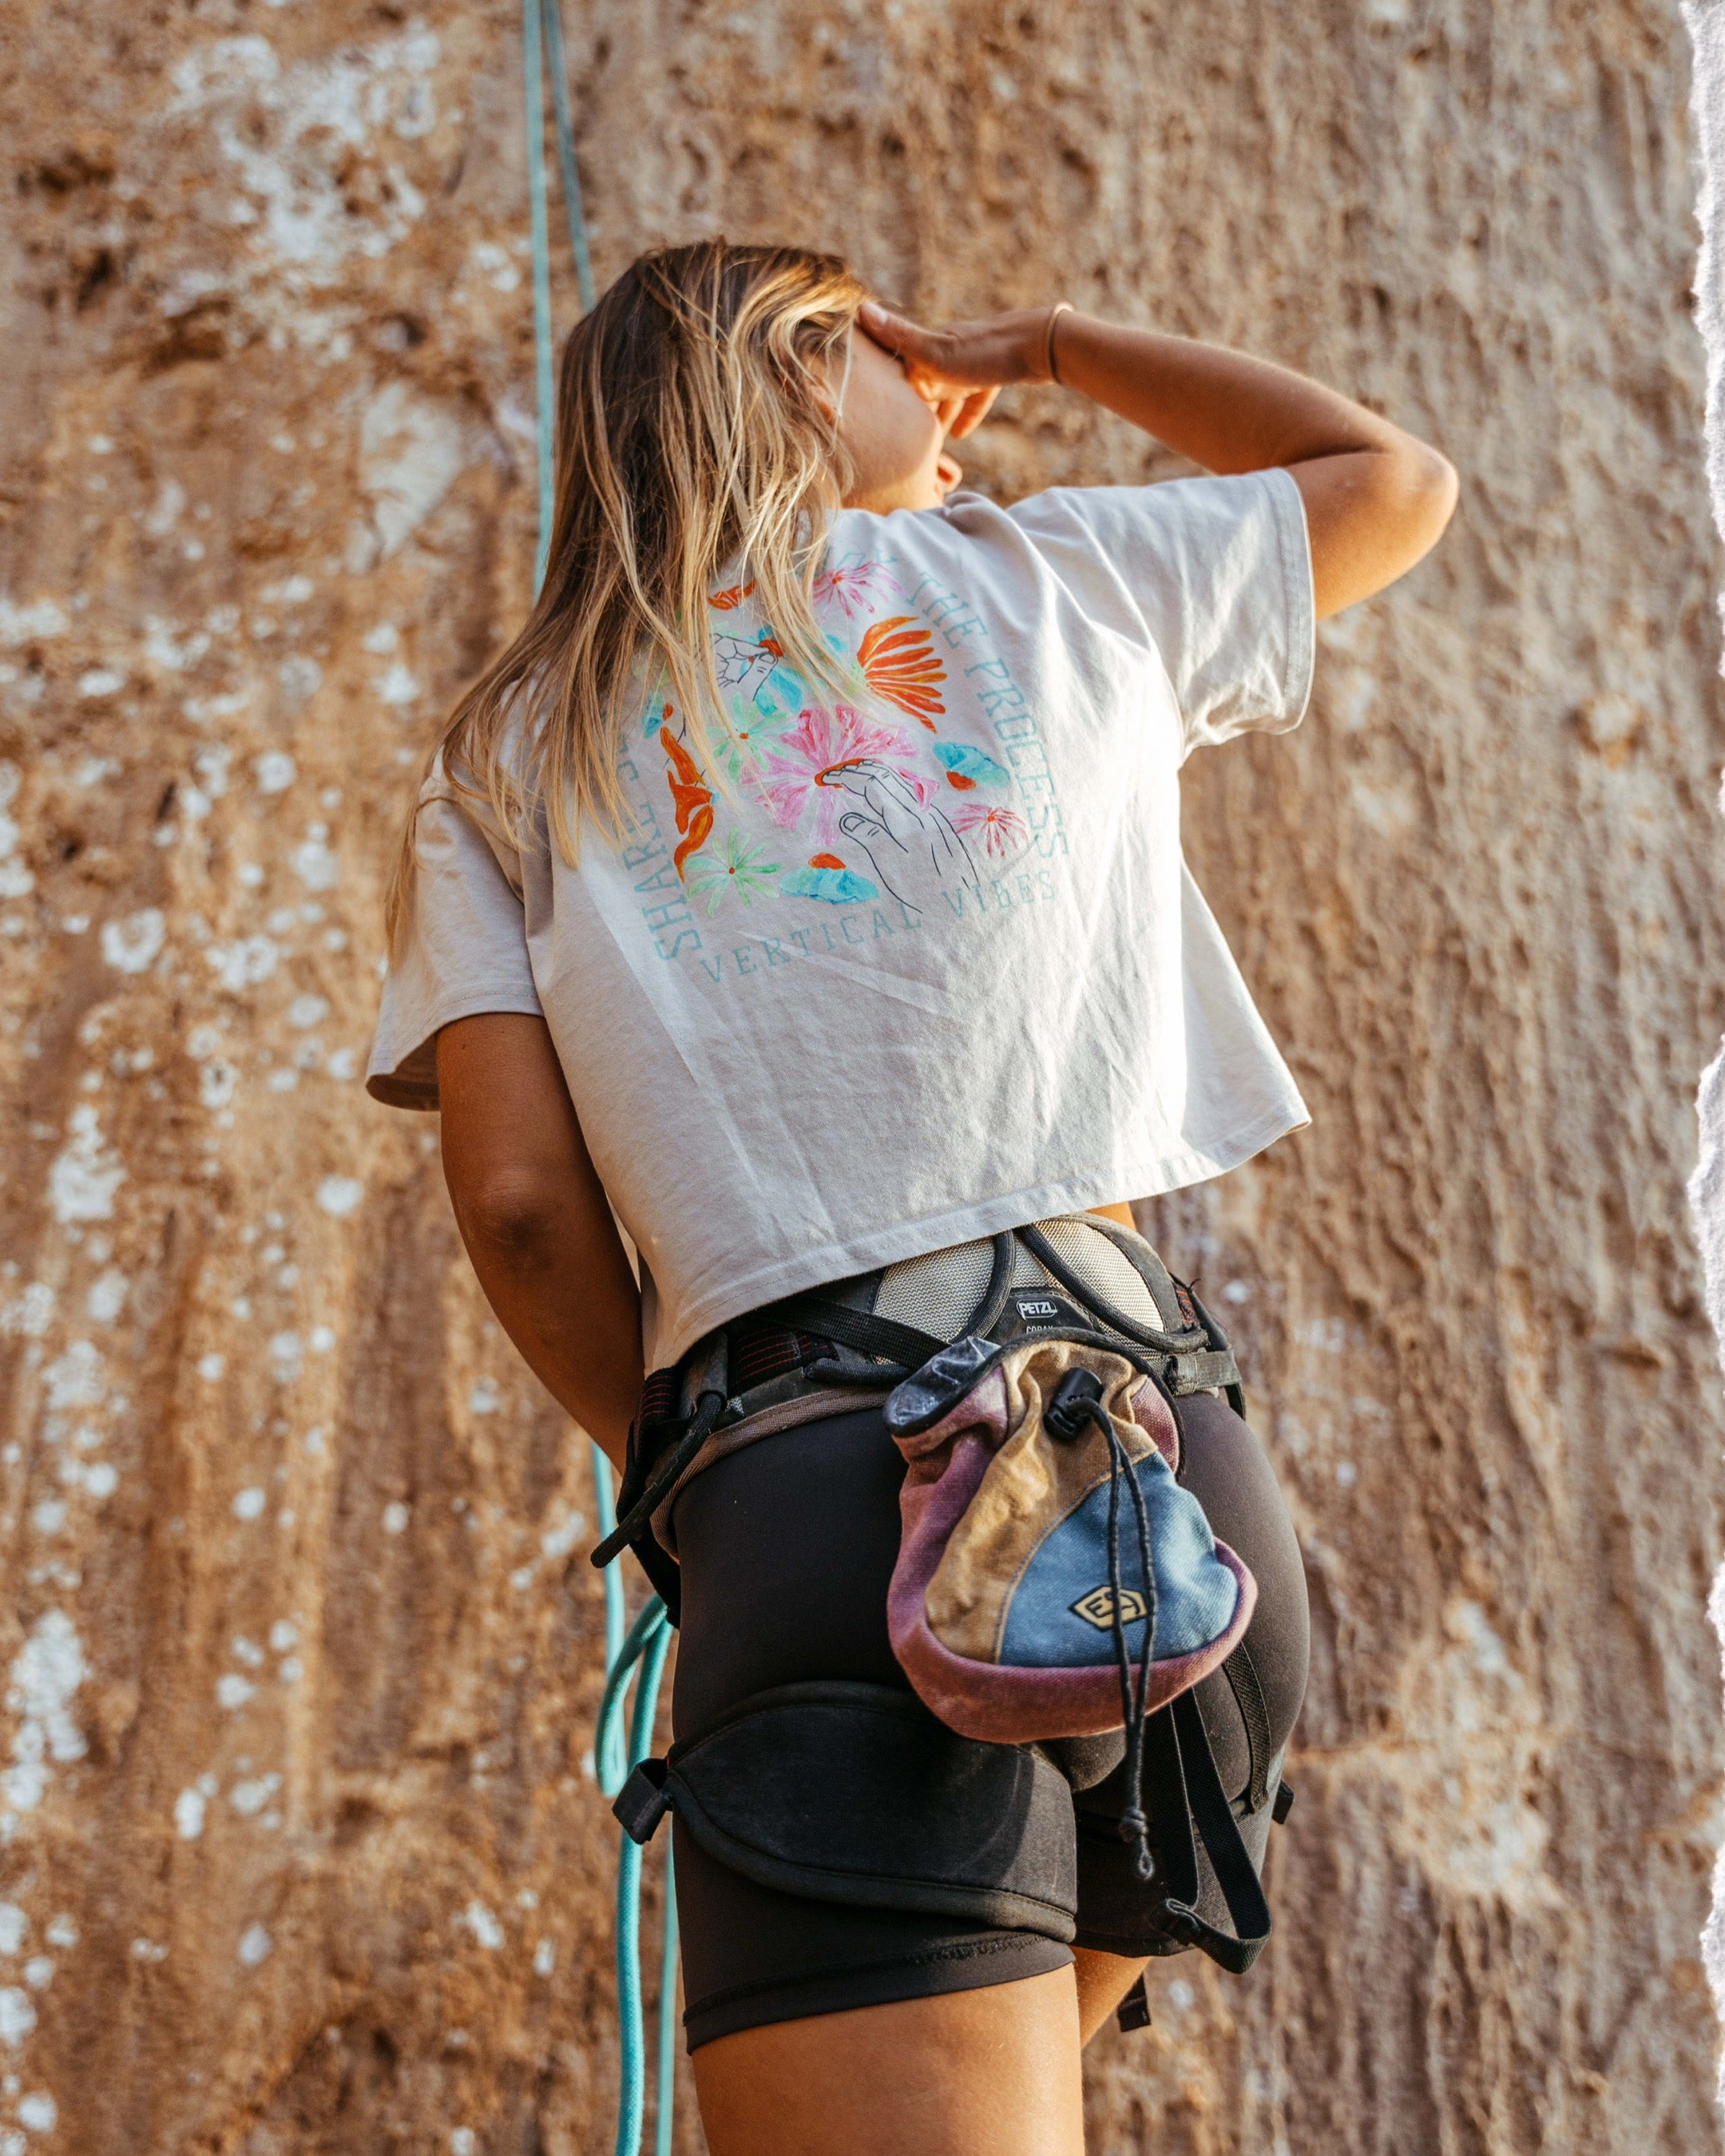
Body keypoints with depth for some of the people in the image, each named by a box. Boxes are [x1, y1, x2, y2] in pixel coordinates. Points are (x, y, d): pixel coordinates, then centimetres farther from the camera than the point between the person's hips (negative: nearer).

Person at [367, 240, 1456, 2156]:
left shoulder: (505, 758, 17)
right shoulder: (1044, 571, 17)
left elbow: (518, 1202, 5)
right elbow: (1401, 479, 35)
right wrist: (1046, 342, 41)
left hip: (803, 1506, -1)